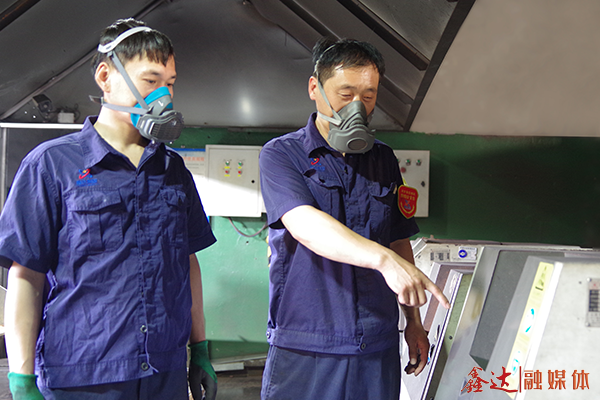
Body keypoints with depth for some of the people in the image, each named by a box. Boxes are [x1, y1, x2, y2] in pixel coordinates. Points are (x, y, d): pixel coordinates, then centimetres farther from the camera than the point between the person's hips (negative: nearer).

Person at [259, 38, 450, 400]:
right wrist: (385, 258, -34)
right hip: (304, 348, -4)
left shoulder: (384, 160, 12)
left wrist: (413, 321, 15)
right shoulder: (281, 154, -4)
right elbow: (306, 226, -22)